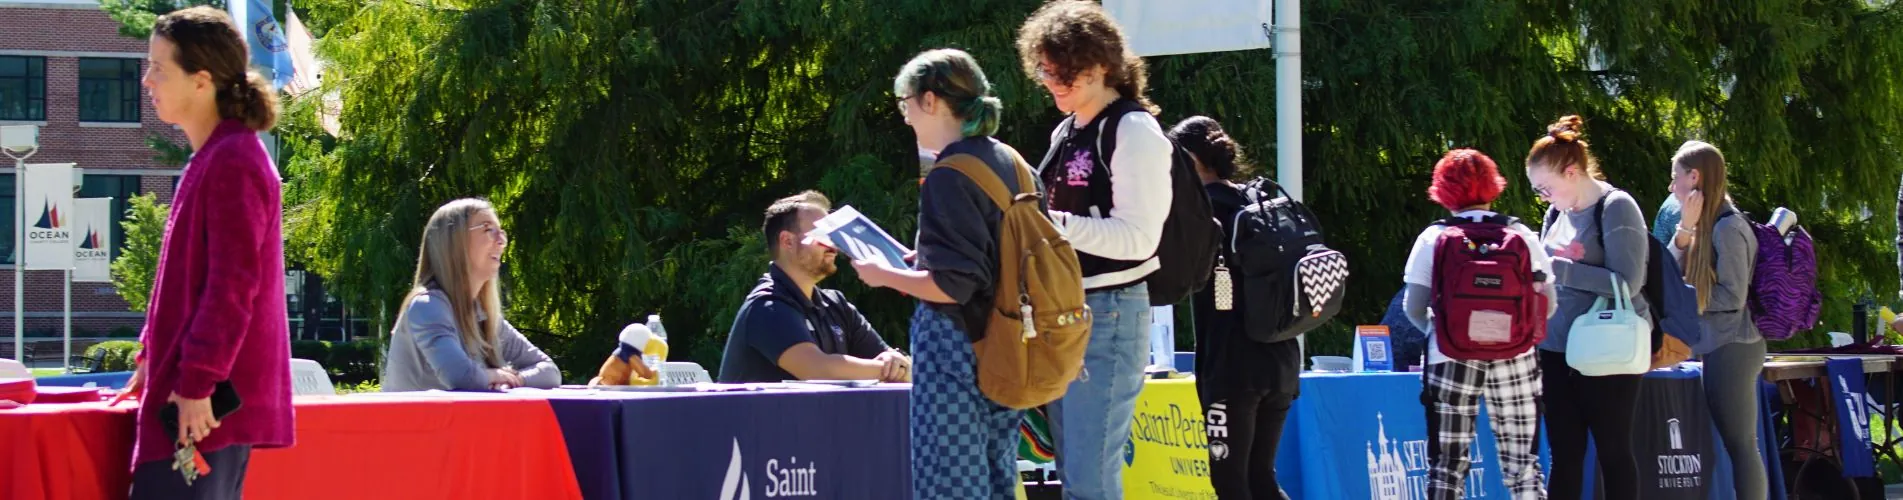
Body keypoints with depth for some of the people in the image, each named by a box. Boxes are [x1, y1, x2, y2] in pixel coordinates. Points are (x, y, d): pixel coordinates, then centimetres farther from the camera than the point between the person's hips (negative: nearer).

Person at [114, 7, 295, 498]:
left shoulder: (232, 162, -14)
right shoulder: (211, 159, 16)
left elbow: (232, 285, -20)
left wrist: (196, 383, -22)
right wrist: (152, 359, 24)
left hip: (206, 402, -10)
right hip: (203, 386, 10)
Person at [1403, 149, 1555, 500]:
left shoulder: (1434, 239, -1)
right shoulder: (1521, 236, 2)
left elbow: (1414, 309, -3)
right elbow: (1548, 304, 3)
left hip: (1452, 359, -1)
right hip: (1515, 360, 1)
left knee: (1447, 467, 4)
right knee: (1523, 465, 7)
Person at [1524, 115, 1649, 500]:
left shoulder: (1616, 208, -11)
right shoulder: (1557, 212, 10)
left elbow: (1627, 282, -19)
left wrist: (1559, 268, -20)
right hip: (1557, 348, 7)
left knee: (1613, 452, 1)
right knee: (1564, 454, 8)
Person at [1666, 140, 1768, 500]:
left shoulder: (1727, 227, -15)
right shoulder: (1710, 225, 13)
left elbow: (1733, 297, -19)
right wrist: (1685, 229, -5)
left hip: (1730, 348, -10)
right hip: (1722, 346, 10)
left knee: (1740, 445, -8)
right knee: (1741, 444, 10)